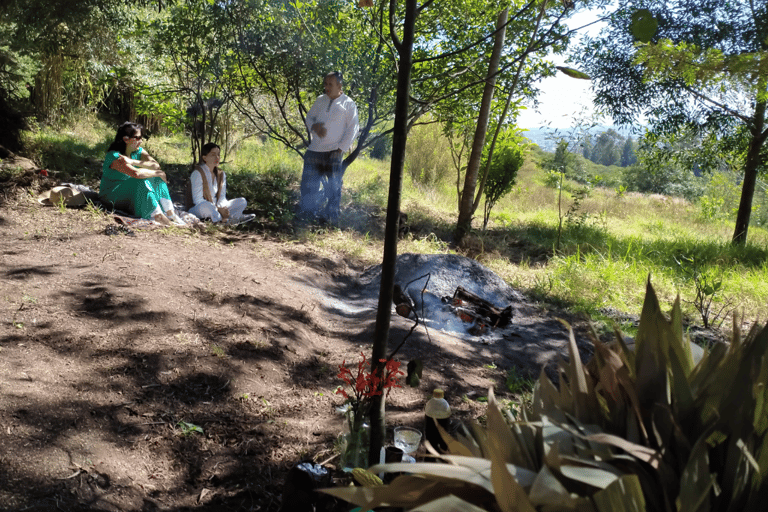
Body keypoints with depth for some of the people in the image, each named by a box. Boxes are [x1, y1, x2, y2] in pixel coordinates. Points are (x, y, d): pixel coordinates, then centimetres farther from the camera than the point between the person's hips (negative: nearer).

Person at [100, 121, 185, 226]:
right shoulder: (114, 156, -21)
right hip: (111, 197, -7)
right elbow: (136, 173, -36)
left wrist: (133, 162, -27)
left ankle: (171, 215, -27)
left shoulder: (138, 151, 3)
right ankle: (159, 218, -41)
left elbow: (156, 165, -15)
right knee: (142, 182, -31)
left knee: (157, 179, -13)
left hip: (132, 193, 7)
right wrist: (159, 173, -23)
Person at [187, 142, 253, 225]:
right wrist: (218, 209, -26)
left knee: (242, 201, -4)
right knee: (205, 206, -43)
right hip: (197, 209, -7)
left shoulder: (221, 174, 7)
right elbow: (198, 200, -20)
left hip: (216, 209, 8)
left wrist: (221, 207, -19)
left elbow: (222, 196, 5)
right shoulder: (197, 173, -14)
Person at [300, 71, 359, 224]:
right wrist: (314, 127, -5)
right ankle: (307, 213, 20)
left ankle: (331, 216, 9)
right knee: (308, 183, 8)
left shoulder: (348, 104, -4)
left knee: (333, 186, -1)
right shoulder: (320, 100, 11)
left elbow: (353, 128, -5)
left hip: (333, 152, -5)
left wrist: (341, 148, -11)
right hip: (314, 150, 5)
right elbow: (309, 117, 19)